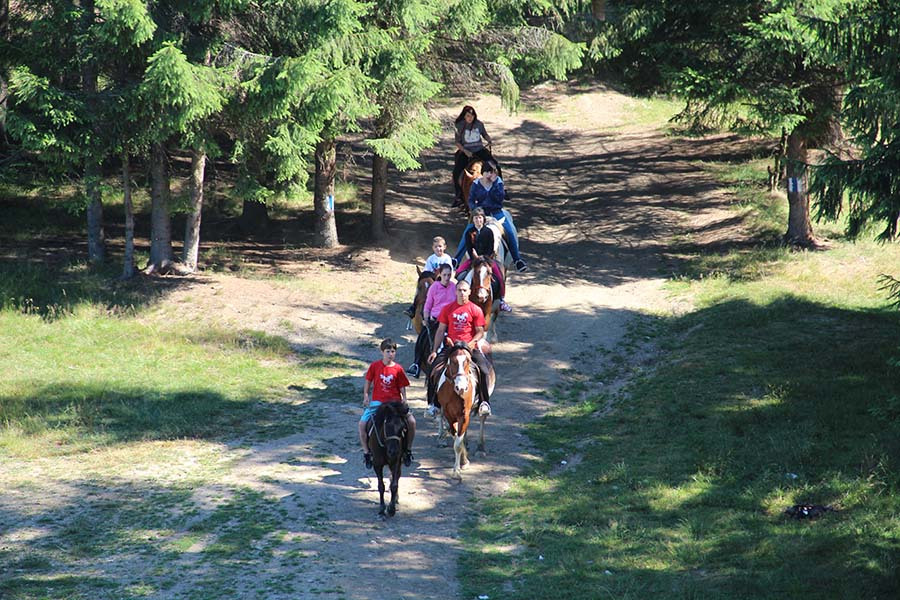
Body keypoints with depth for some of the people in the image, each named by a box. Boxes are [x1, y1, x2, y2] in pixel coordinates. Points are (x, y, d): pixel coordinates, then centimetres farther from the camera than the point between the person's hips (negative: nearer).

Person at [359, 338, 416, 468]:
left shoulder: (398, 369, 1)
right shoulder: (375, 366, 0)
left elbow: (402, 387, 5)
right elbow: (368, 382, 7)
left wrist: (404, 399, -11)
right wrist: (366, 396, -5)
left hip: (395, 401, 0)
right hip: (377, 401, 0)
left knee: (411, 421, -18)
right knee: (362, 423, -19)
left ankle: (408, 449, 3)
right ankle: (366, 452, -2)